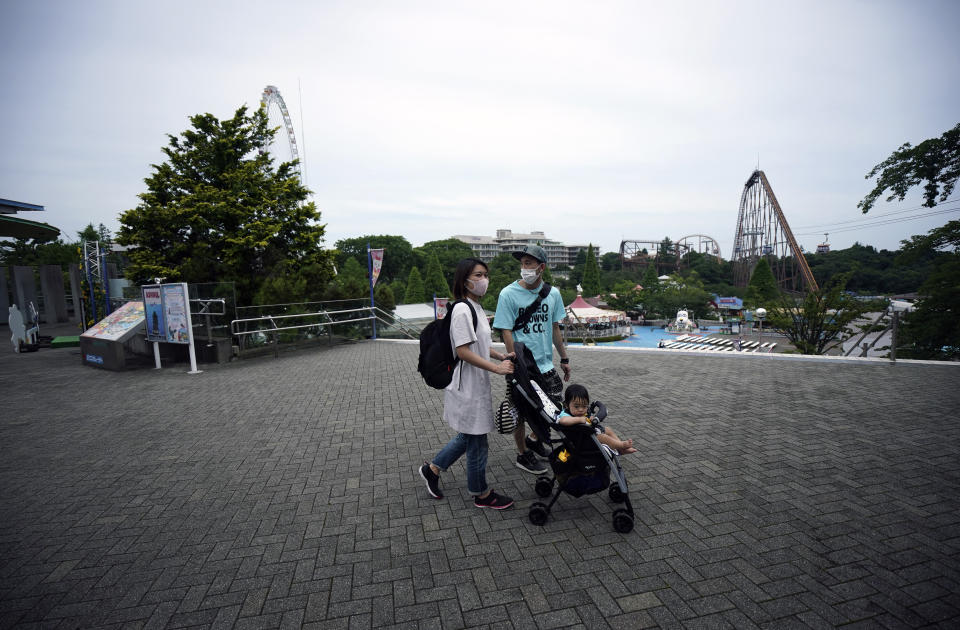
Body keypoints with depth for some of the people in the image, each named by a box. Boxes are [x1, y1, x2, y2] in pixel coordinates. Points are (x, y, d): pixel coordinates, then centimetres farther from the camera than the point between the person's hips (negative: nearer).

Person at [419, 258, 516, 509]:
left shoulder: (476, 307, 11)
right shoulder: (462, 310, -20)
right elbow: (463, 350, -24)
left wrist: (501, 356, 7)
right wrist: (496, 368, -23)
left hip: (477, 384, 10)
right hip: (468, 386, -10)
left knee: (469, 436, 21)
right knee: (476, 439, 7)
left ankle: (432, 469, 37)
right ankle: (481, 493, 27)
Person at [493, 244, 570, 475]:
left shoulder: (552, 293, 3)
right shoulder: (509, 294, -12)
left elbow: (554, 328, 12)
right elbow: (506, 332, -13)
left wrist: (564, 358, 15)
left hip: (545, 365, 5)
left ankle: (534, 439, 41)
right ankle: (523, 454, 30)